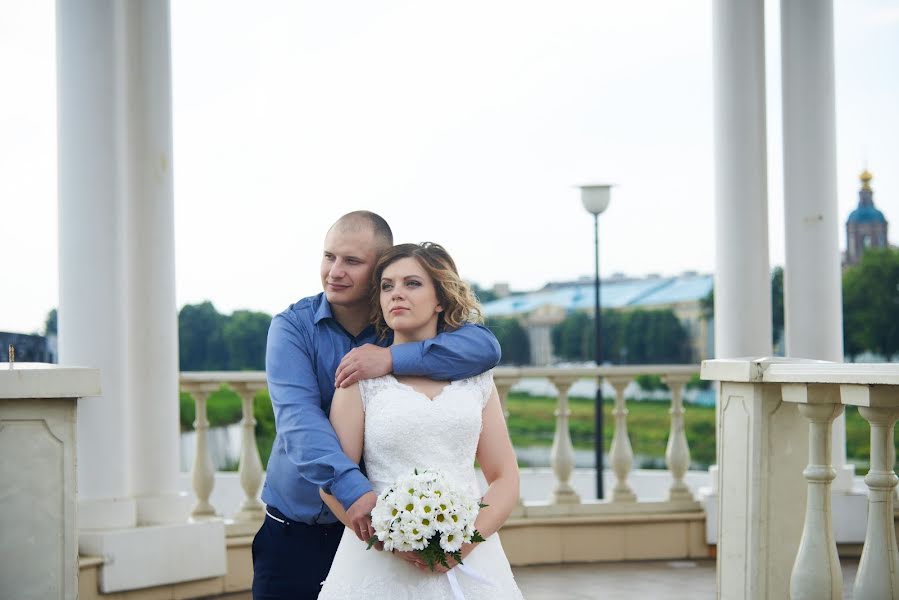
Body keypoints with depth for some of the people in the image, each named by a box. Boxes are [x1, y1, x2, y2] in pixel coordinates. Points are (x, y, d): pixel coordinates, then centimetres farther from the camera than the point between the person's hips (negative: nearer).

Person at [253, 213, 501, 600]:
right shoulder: (292, 327, -7)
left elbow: (486, 347, -19)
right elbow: (298, 419, -22)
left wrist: (393, 358, -29)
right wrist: (353, 490, -37)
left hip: (379, 536, 0)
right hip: (294, 535, 0)